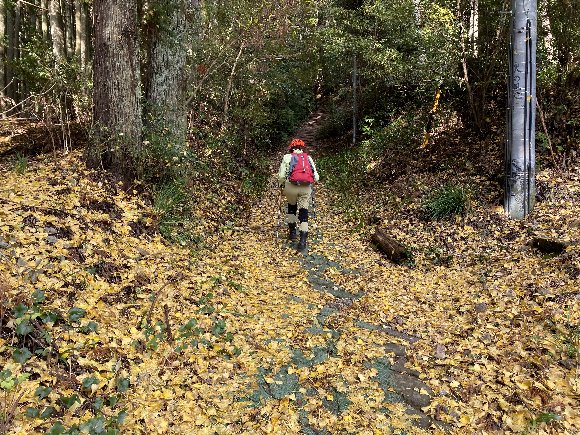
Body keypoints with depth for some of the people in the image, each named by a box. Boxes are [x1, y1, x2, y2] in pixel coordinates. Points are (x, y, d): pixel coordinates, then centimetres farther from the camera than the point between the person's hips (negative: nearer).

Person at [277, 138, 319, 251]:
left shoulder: (288, 157, 9)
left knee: (291, 206, 26)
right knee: (304, 212, 4)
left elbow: (281, 175, 1)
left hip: (291, 186, -1)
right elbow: (316, 177, 12)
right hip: (306, 188, 1)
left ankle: (292, 231, 28)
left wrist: (281, 184, 20)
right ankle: (303, 240, -4)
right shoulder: (308, 158, 17)